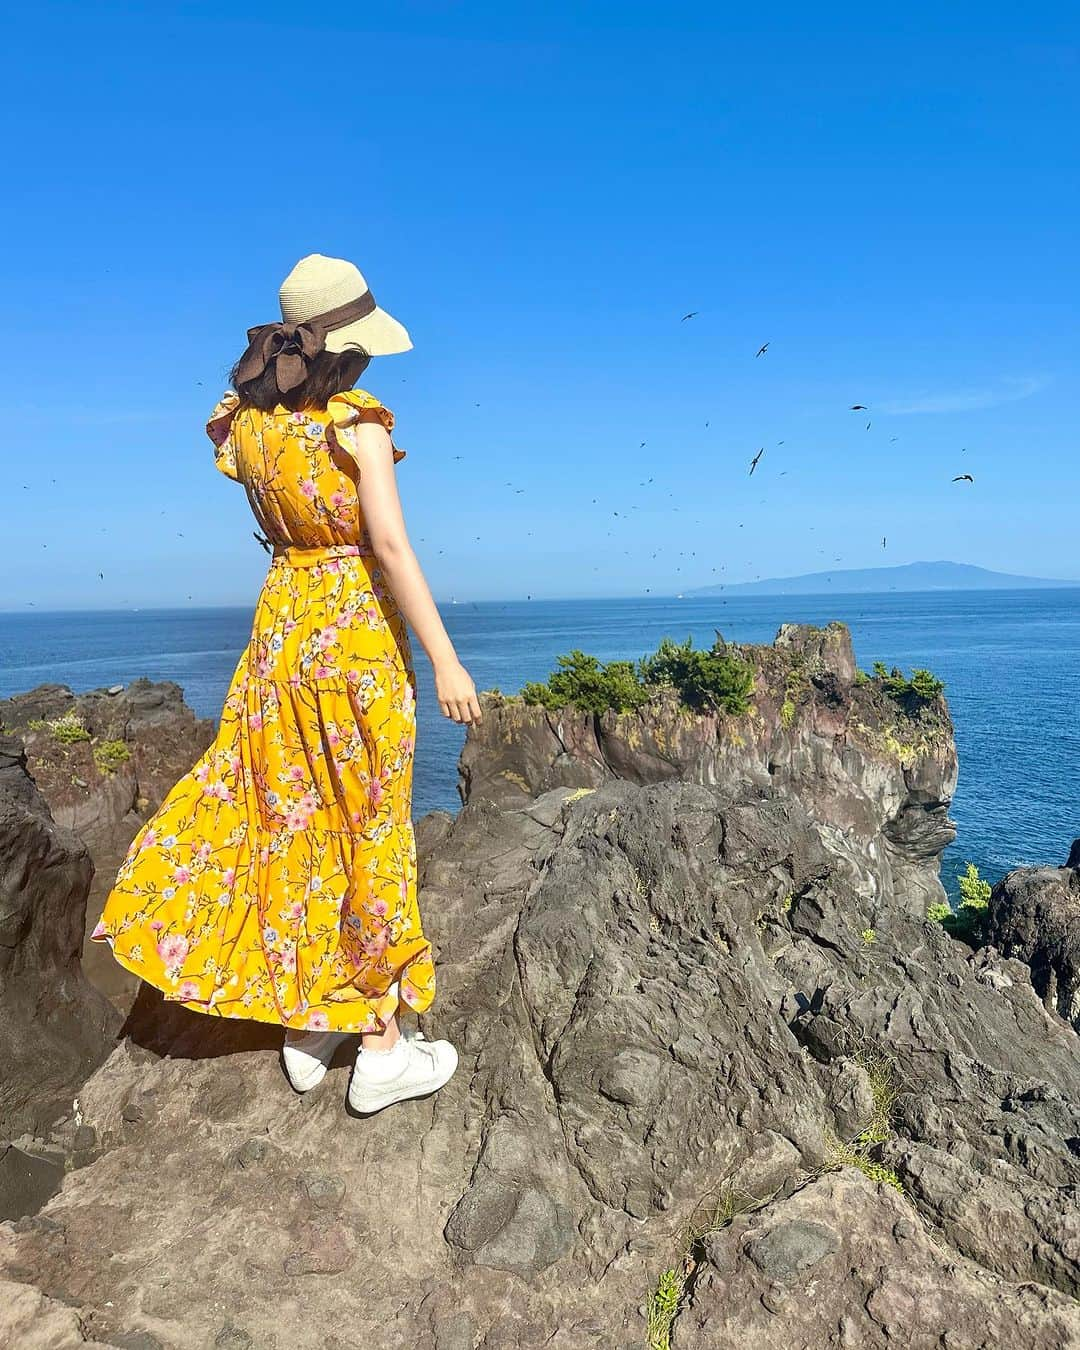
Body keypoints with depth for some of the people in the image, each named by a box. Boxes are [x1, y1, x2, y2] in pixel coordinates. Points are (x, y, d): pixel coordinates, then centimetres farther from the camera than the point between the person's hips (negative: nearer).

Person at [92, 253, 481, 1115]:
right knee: (370, 830, 4)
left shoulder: (249, 426, 4)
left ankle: (307, 1026, 28)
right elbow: (392, 545, -22)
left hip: (281, 624, 6)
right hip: (359, 632, -6)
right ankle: (384, 1050, 17)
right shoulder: (359, 423, -14)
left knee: (293, 821, 16)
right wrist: (444, 660, -21)